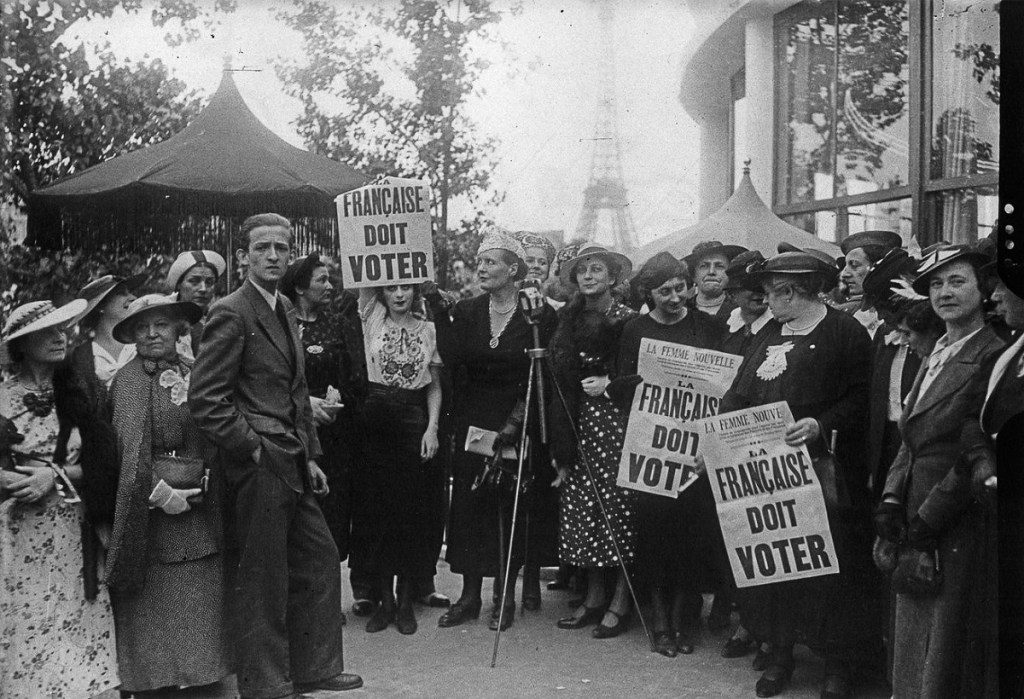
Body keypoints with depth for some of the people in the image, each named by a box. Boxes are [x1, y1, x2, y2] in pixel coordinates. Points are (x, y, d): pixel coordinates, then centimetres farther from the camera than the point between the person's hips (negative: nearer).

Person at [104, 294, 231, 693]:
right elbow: (132, 446, -16)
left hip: (200, 510, 5)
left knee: (201, 603, 9)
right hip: (154, 510, -5)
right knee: (154, 613, 2)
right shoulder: (129, 379, -6)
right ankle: (151, 683, 14)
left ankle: (200, 678, 20)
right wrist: (158, 493, -20)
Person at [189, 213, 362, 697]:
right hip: (259, 465, -9)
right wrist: (253, 449, -15)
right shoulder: (231, 313, -13)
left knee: (319, 559, 15)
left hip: (292, 464, 9)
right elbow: (205, 399, -19)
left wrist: (309, 456, 15)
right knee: (265, 578, 2)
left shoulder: (285, 309, 15)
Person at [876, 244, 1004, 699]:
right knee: (910, 649, 13)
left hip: (957, 526, -8)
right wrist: (892, 498, 3)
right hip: (916, 524, 8)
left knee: (942, 651, 1)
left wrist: (928, 520, -15)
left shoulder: (991, 356, -12)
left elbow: (976, 457, -16)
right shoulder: (935, 355, 16)